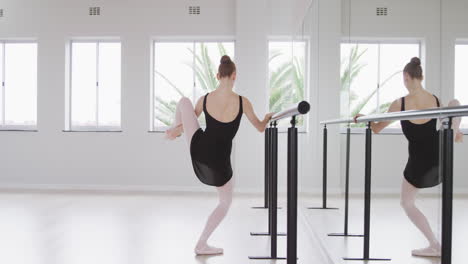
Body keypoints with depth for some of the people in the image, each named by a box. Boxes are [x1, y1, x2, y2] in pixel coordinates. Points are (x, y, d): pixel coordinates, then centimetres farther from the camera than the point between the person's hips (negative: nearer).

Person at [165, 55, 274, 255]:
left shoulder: (204, 99, -4)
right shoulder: (242, 102, -11)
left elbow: (190, 119, 13)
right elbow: (260, 128, 3)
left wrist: (174, 131, 33)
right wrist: (267, 119, 25)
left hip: (197, 149, 2)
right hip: (219, 164, -2)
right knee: (226, 202, 24)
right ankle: (201, 245, 22)